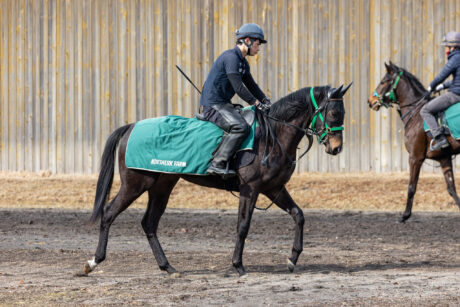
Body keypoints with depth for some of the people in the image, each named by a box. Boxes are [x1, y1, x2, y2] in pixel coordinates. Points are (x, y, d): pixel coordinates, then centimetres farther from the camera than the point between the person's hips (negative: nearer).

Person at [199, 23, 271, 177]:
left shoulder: (243, 62, 16)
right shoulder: (231, 57, -16)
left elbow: (251, 85, 24)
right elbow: (238, 87, -21)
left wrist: (265, 101, 8)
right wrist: (257, 103, -17)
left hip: (224, 104, 10)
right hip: (213, 105, -10)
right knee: (240, 127, -29)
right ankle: (218, 164, -31)